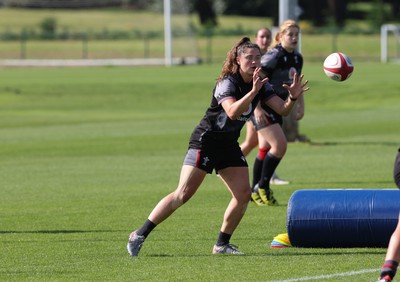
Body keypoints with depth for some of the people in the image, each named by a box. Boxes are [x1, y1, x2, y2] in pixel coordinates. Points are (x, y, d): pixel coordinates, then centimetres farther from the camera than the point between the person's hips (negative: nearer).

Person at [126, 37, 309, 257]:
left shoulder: (261, 85, 1)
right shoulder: (227, 83, -19)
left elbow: (282, 110, -6)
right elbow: (232, 112, -36)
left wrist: (293, 98, -25)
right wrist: (253, 92, -46)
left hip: (229, 145, 7)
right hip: (206, 140, -7)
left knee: (244, 193, -6)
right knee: (183, 194, -12)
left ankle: (222, 244, 9)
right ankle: (139, 235, -6)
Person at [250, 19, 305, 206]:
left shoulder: (297, 58, 8)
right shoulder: (273, 56, -18)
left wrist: (300, 104, 9)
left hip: (277, 108, 8)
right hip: (262, 108, -8)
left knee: (265, 149, 10)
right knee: (280, 144, -16)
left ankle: (255, 192, 19)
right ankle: (262, 187, -4)